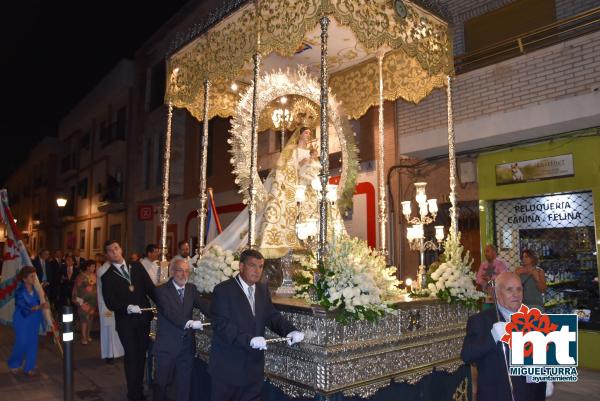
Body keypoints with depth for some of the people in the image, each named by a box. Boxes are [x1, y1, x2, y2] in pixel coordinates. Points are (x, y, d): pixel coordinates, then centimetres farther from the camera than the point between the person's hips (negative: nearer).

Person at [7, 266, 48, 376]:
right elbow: (24, 308, -24)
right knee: (22, 344, 3)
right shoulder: (19, 291, -19)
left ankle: (28, 368, 21)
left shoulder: (34, 289, -4)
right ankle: (13, 364, 30)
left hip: (34, 321, 5)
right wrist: (39, 307, -35)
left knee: (32, 344, 8)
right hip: (22, 321, -5)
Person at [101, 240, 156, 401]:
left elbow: (150, 287, 0)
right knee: (131, 355, 3)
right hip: (125, 321, -3)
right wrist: (127, 307, -26)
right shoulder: (107, 276, -2)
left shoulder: (137, 266, 5)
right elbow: (110, 303, -9)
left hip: (144, 317, 3)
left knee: (141, 354, 14)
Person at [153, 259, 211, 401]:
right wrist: (189, 323, -40)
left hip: (187, 344, 4)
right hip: (167, 345, -4)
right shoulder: (162, 290, -10)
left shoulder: (192, 289, 5)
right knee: (162, 381, 12)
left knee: (185, 382, 14)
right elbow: (169, 312, -25)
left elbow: (203, 305, -11)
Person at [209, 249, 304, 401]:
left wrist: (290, 331, -16)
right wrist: (249, 340, -32)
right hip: (228, 366, -5)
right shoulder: (223, 290, -12)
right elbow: (221, 324, -21)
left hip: (254, 366, 5)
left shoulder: (263, 289, 8)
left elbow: (272, 316, 4)